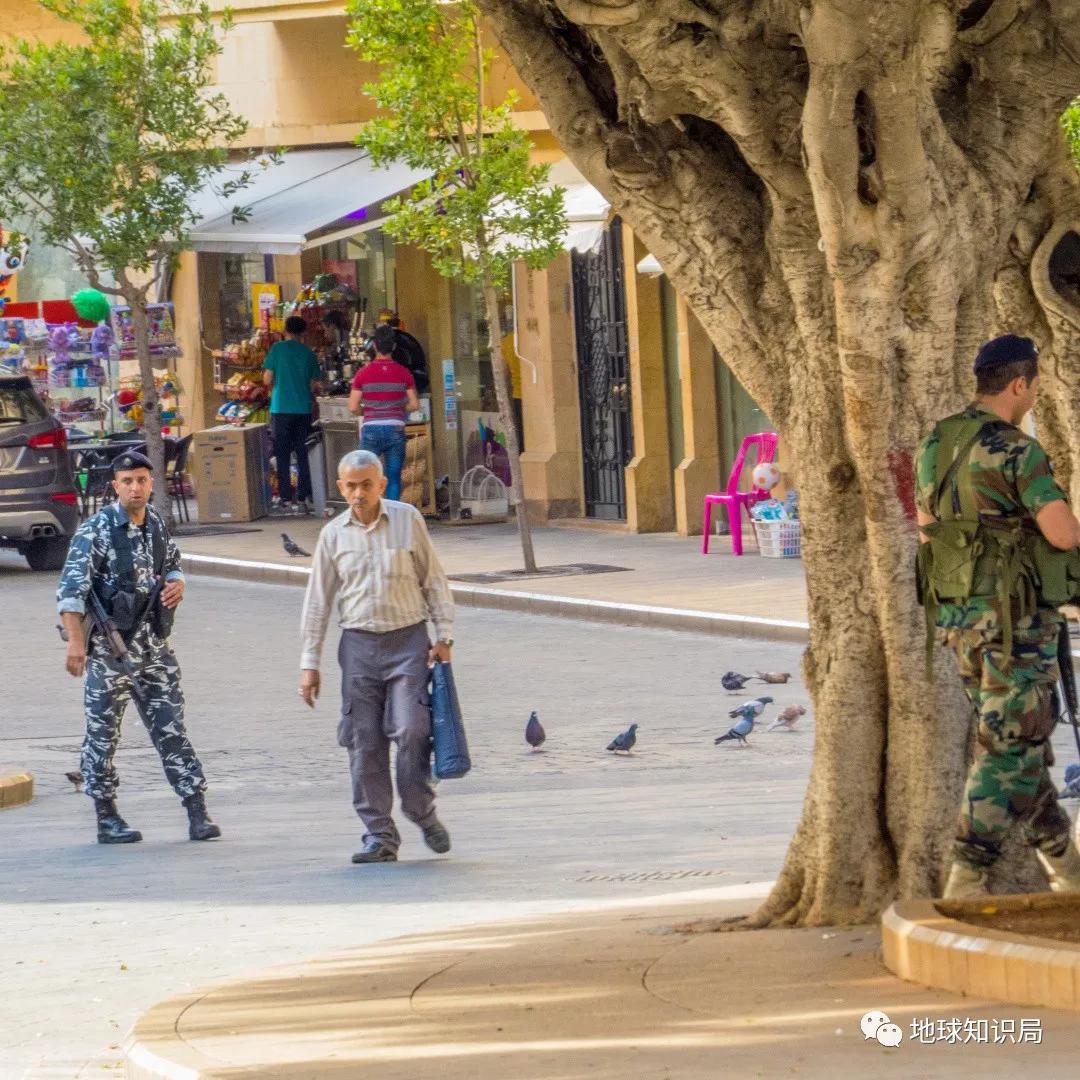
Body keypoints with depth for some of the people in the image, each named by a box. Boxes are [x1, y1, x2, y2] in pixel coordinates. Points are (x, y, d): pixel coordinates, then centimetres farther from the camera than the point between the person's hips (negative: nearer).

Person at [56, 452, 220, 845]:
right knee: (102, 732, 4)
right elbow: (71, 588, -16)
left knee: (171, 728, 3)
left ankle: (197, 813, 1)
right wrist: (75, 640, -25)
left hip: (153, 644, 5)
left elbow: (172, 565, 25)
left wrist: (177, 584, 1)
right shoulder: (96, 530, -11)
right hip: (110, 646, -5)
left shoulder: (157, 525, 8)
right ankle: (107, 819, 12)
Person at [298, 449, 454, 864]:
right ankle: (379, 834, 5)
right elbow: (317, 600, 10)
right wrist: (309, 662, 8)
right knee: (364, 741, -1)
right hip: (359, 643, 2)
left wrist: (444, 635, 2)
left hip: (408, 640, -2)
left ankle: (422, 811, 7)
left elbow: (433, 580, 7)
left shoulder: (407, 520, 1)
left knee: (411, 729, -13)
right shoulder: (334, 534, 6)